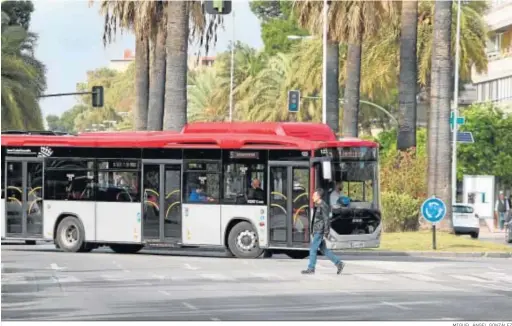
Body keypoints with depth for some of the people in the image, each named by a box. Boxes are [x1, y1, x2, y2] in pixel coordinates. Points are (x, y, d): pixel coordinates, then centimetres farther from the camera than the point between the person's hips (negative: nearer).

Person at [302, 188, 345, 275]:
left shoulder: (323, 206, -12)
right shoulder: (317, 206, 16)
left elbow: (326, 219, -17)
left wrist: (326, 232, -21)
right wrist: (313, 231, 23)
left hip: (320, 231, -10)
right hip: (316, 231, 10)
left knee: (313, 248, -7)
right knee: (323, 249, 10)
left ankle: (311, 268, -2)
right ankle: (339, 263, 13)